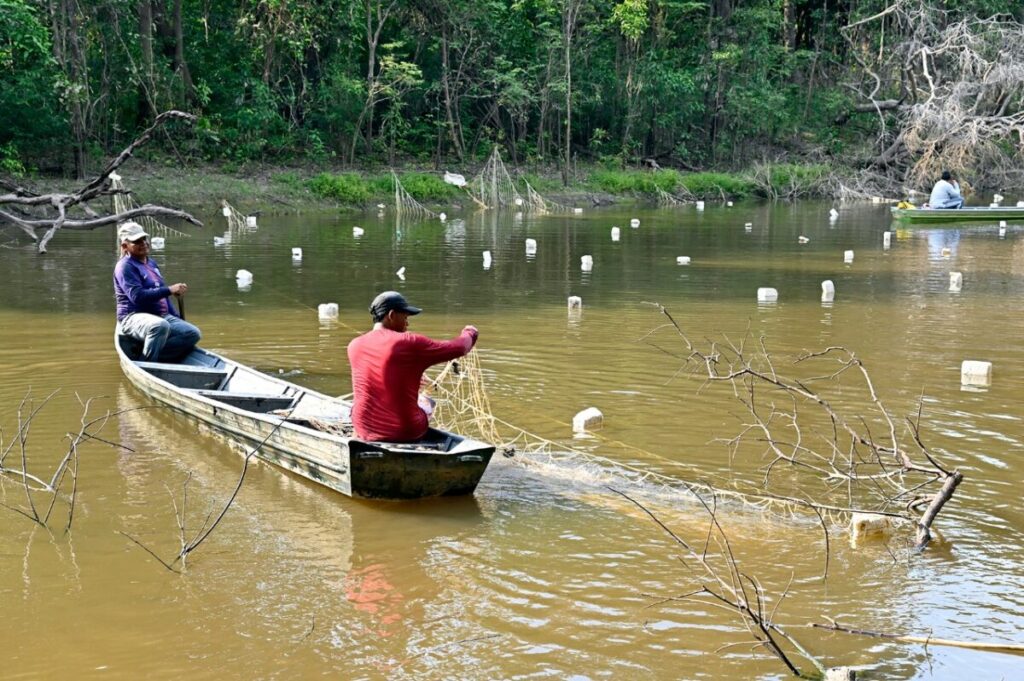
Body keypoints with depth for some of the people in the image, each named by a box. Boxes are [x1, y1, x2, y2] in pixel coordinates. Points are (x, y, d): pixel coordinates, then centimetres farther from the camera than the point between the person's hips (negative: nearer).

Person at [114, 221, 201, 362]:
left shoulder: (152, 263, 20)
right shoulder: (125, 266, -8)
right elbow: (137, 296, -22)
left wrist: (177, 318, 19)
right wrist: (169, 290, -23)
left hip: (162, 316, 9)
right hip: (134, 317, -9)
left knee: (193, 334, -13)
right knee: (160, 326, -41)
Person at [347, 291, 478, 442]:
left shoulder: (355, 346, -2)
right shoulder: (411, 343, -15)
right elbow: (458, 348, -5)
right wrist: (469, 333, 16)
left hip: (364, 430, 4)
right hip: (405, 432, -4)